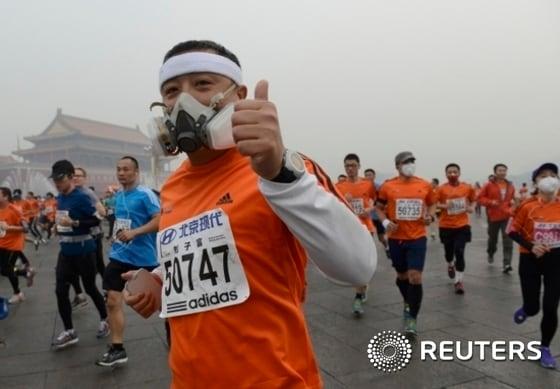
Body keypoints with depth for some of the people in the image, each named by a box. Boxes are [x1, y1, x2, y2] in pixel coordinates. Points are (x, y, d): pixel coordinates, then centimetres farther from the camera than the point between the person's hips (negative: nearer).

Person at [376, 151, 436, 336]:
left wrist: (431, 216, -3)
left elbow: (432, 204, 17)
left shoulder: (425, 185, 0)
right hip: (396, 238, 1)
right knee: (402, 275, 16)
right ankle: (408, 303, 44)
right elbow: (379, 207, 7)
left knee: (415, 276, -10)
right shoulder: (388, 186, -4)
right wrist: (385, 222, -10)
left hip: (417, 238, 0)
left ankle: (412, 318, 4)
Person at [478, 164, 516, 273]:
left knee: (508, 240, -11)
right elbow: (480, 198, -5)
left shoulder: (510, 185, 7)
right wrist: (490, 202, -20)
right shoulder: (489, 185, -6)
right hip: (494, 216, -2)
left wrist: (513, 202, 3)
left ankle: (507, 264, -14)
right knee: (493, 238, 15)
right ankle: (491, 254, 45)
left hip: (507, 216, 2)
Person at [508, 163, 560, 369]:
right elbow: (513, 231, -6)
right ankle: (525, 309, 42)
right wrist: (531, 246, -18)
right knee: (533, 308, 2)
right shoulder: (528, 206, -11)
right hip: (530, 259, -1)